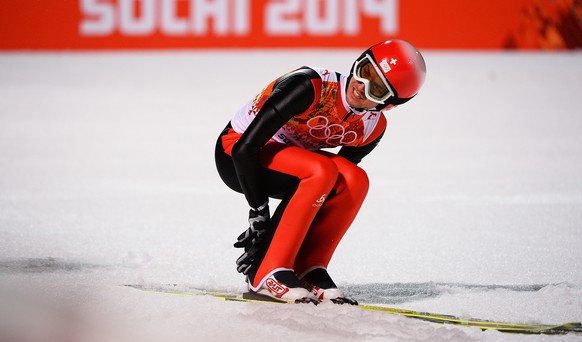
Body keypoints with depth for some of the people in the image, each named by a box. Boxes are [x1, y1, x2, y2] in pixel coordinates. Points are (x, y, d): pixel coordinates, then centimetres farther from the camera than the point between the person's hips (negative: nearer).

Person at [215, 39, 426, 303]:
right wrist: (258, 214, -25)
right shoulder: (311, 87, -30)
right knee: (320, 171, -32)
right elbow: (245, 147, -29)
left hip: (286, 156, 6)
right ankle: (266, 273, -27)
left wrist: (272, 232, -12)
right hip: (234, 155, -6)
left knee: (354, 180, -22)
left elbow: (333, 189, -4)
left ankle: (307, 270, -14)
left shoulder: (372, 128, -9)